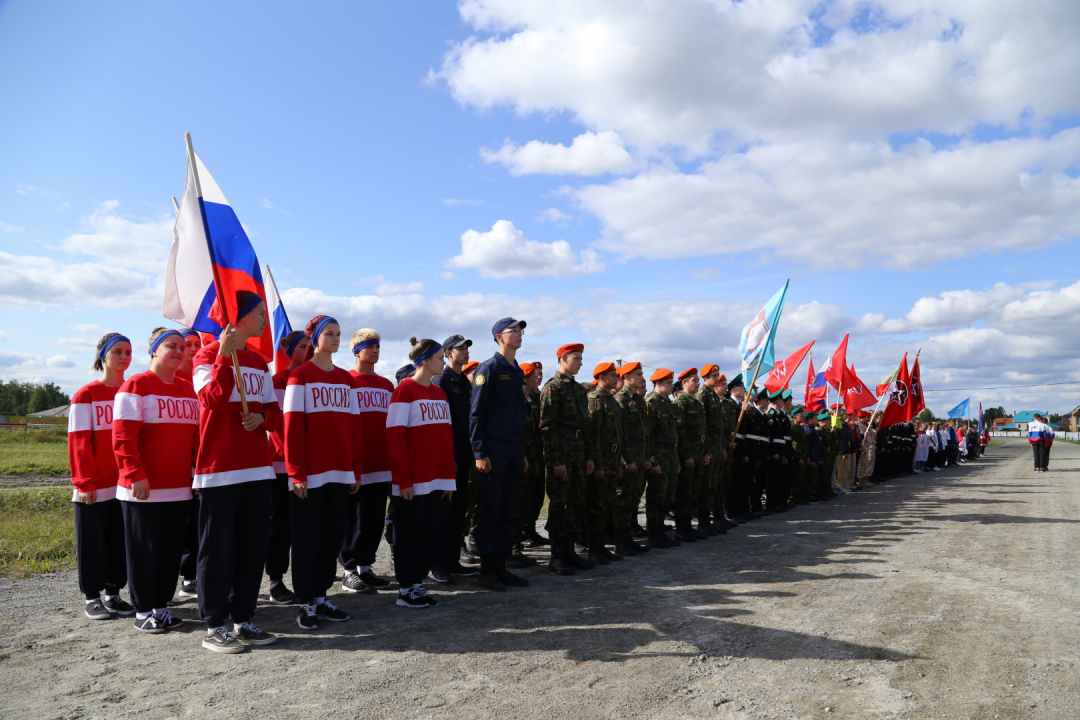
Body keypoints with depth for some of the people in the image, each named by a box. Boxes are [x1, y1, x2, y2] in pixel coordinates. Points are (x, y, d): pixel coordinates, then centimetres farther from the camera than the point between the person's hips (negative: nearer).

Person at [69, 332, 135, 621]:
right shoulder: (85, 395, -4)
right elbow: (78, 442, -7)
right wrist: (84, 482, -12)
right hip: (94, 488, -4)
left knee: (120, 541, 9)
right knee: (93, 542, 5)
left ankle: (114, 594, 21)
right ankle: (92, 597, 17)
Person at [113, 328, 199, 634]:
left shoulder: (188, 390, 14)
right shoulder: (136, 385, -6)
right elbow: (122, 437, -13)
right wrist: (136, 475, -18)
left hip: (180, 488, 6)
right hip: (144, 489, -6)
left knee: (172, 550, 11)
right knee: (144, 551, 4)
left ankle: (161, 605, 22)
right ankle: (143, 610, 15)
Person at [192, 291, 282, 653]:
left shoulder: (260, 362, 15)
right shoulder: (209, 354, -4)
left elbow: (274, 411, 15)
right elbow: (213, 399, -22)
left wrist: (262, 417, -7)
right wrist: (225, 354, -23)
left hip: (257, 467, 7)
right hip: (219, 469, -6)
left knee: (253, 547, 9)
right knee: (218, 549, 1)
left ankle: (243, 621, 19)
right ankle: (214, 626, 12)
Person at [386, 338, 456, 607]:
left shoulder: (439, 392, 13)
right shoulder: (405, 390, -9)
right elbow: (395, 437, -13)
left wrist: (449, 476, 10)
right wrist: (403, 480, -15)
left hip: (438, 480, 7)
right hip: (413, 482, -7)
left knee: (432, 533, 11)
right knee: (410, 534, 4)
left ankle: (418, 583, 23)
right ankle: (406, 590, 15)